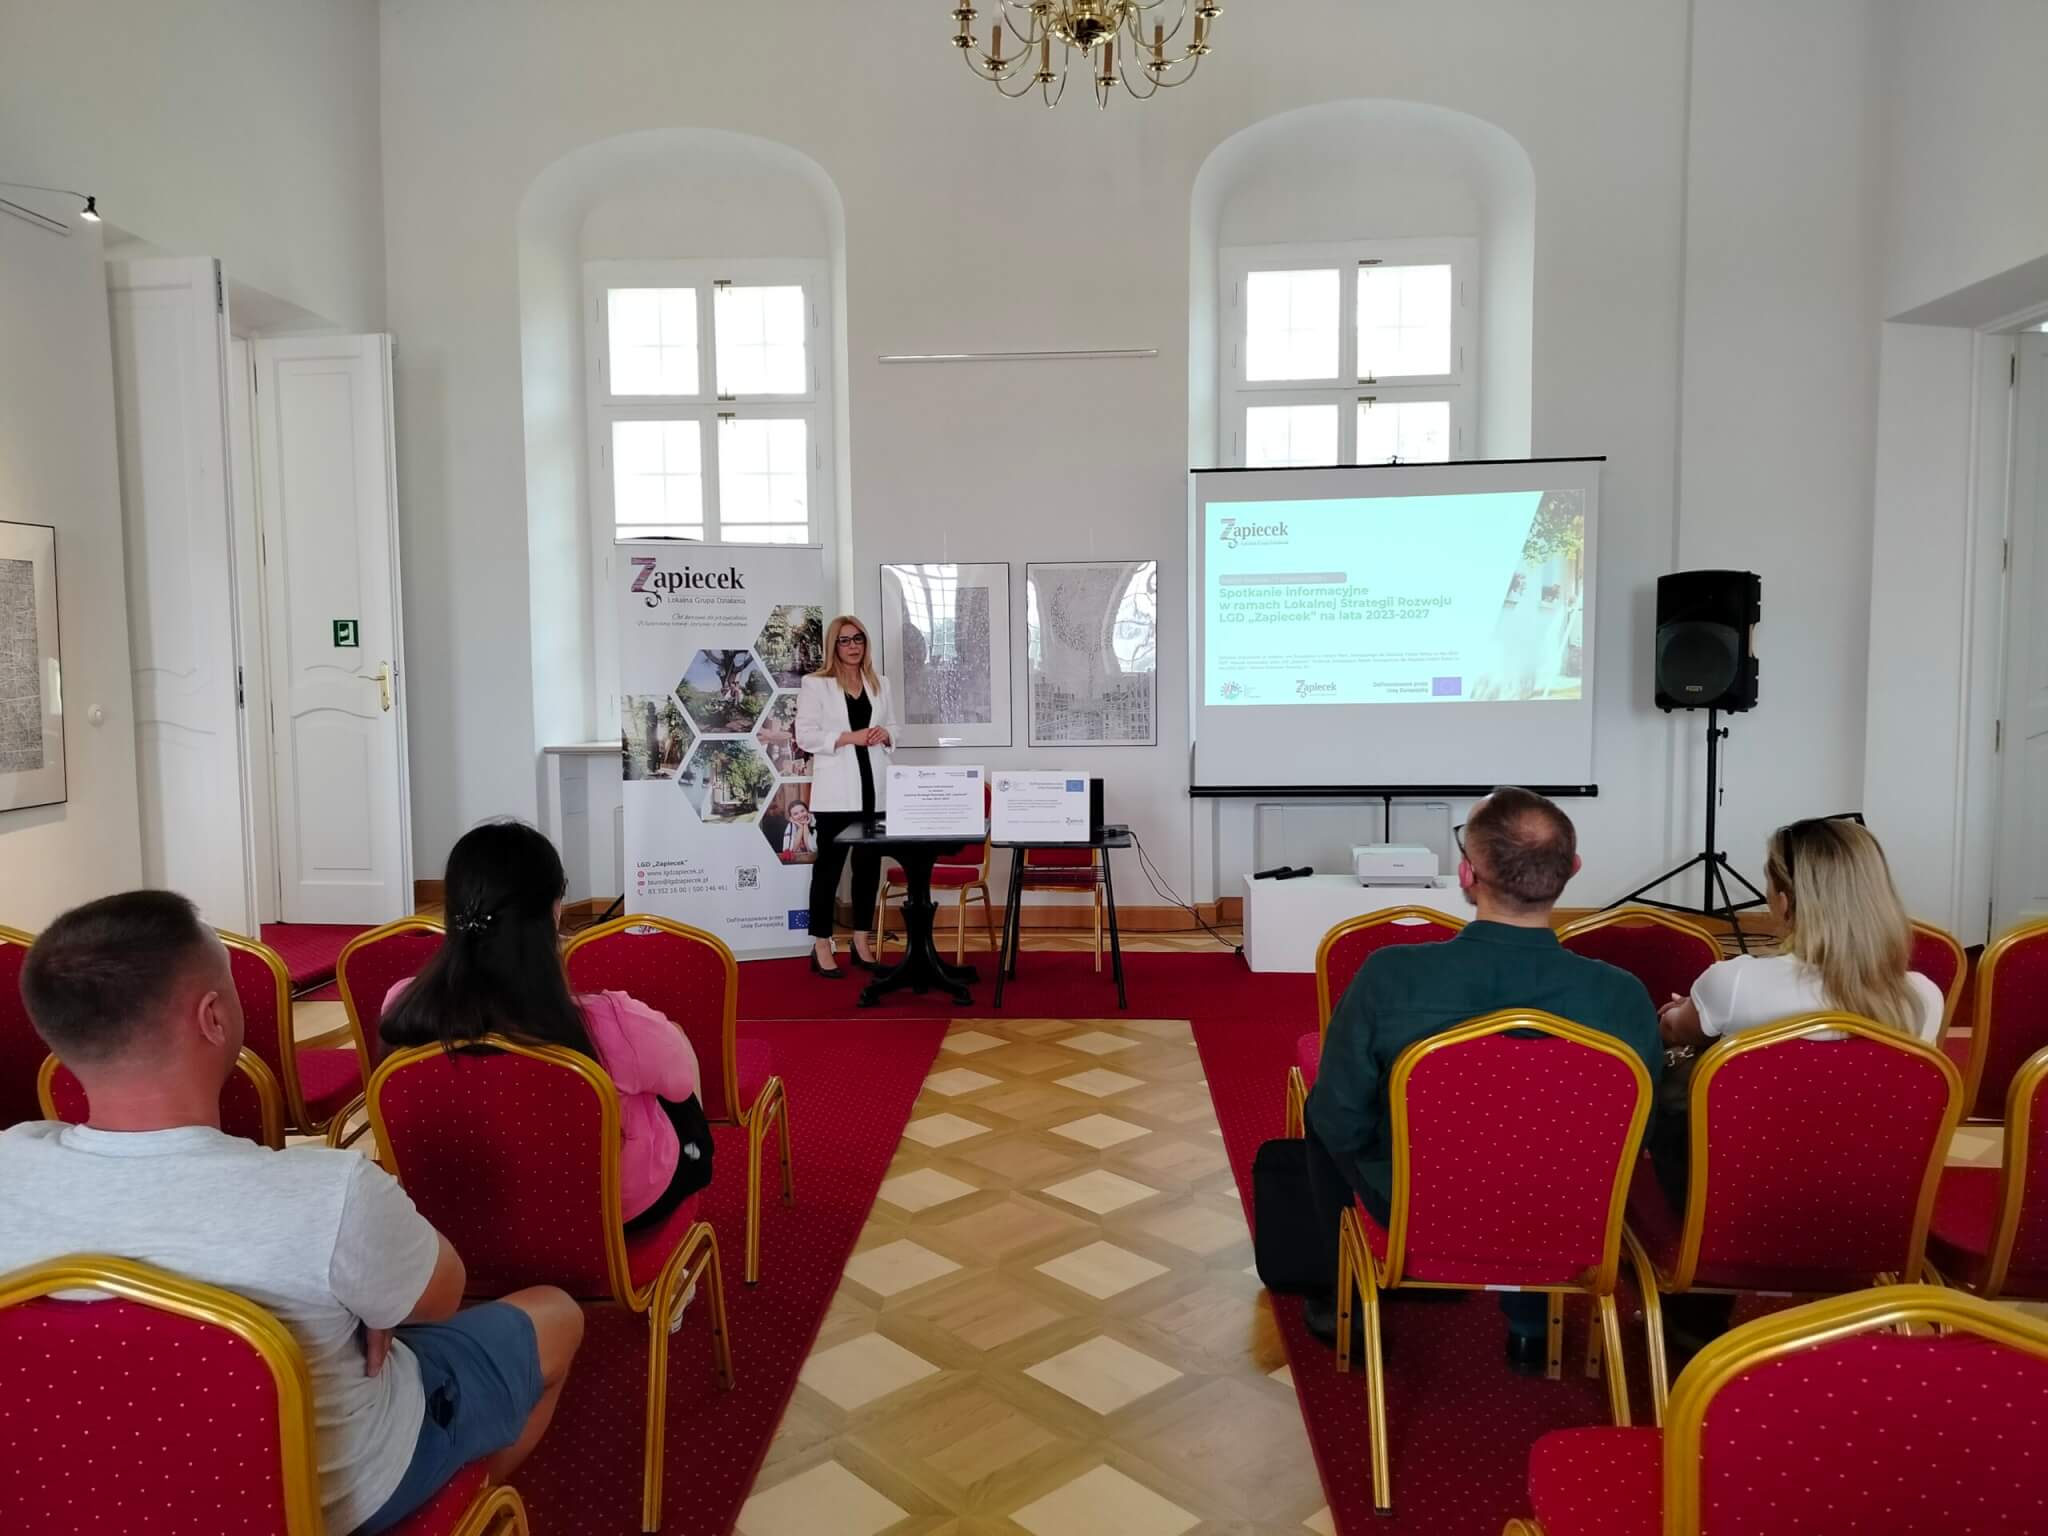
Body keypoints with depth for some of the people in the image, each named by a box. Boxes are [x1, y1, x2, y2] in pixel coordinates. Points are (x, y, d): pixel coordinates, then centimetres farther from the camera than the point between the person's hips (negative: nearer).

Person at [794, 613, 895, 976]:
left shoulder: (880, 683, 14)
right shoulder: (815, 684, -2)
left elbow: (893, 727, 19)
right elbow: (806, 736, -9)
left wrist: (885, 735, -4)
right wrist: (850, 737, -18)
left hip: (874, 787, 5)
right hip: (836, 790, -5)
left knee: (869, 864, 9)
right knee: (829, 865, -1)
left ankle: (861, 943, 19)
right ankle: (821, 947, 4)